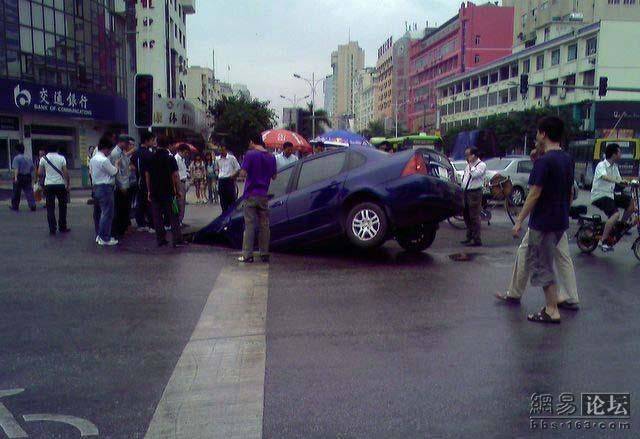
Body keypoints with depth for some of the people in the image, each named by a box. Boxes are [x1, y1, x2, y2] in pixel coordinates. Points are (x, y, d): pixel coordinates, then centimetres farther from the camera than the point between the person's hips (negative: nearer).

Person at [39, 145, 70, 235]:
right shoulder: (61, 158, -4)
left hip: (48, 185, 1)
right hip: (60, 184, -1)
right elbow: (65, 172, -7)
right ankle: (62, 227, 16)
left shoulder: (43, 158, -2)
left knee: (50, 208, 4)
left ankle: (52, 229, 2)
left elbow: (40, 173, -1)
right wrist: (68, 184, 1)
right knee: (62, 206, 11)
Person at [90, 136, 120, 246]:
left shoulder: (92, 159, 12)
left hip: (96, 187, 10)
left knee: (98, 212, 15)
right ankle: (105, 238, -7)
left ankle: (98, 236, 24)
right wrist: (117, 164, 6)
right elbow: (114, 172, -10)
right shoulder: (104, 160, -17)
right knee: (107, 213, -7)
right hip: (105, 188, -10)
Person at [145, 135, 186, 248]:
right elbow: (175, 175, -9)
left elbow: (147, 175, 9)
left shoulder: (151, 158, 5)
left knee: (157, 217, 8)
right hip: (168, 192, -3)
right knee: (173, 216, 0)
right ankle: (177, 240, -4)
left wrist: (149, 191, 15)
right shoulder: (170, 157, -5)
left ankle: (160, 239, 9)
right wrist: (178, 190, -3)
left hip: (154, 192, 3)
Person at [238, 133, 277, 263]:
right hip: (264, 195, 4)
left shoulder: (250, 154, -9)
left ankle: (247, 255, -2)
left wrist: (241, 171, 8)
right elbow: (274, 176, 14)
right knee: (264, 225, 9)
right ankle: (264, 254, 13)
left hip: (251, 195, -4)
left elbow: (243, 173, -13)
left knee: (249, 225, -2)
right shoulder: (271, 157, 7)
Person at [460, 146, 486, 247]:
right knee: (466, 216, 15)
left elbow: (475, 174, -27)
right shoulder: (469, 165, 17)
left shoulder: (481, 165, -9)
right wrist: (462, 189, 16)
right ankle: (469, 237, 26)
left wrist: (471, 163, -17)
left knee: (474, 217, -8)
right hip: (466, 192, 9)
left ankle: (477, 240, -5)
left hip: (474, 193, -9)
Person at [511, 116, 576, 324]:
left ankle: (552, 311, 3)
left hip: (543, 222, -8)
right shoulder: (568, 160, 8)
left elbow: (535, 194, -19)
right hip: (561, 221, 8)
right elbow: (571, 193, 15)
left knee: (542, 266, 0)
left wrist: (519, 221, -13)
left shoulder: (543, 161, -17)